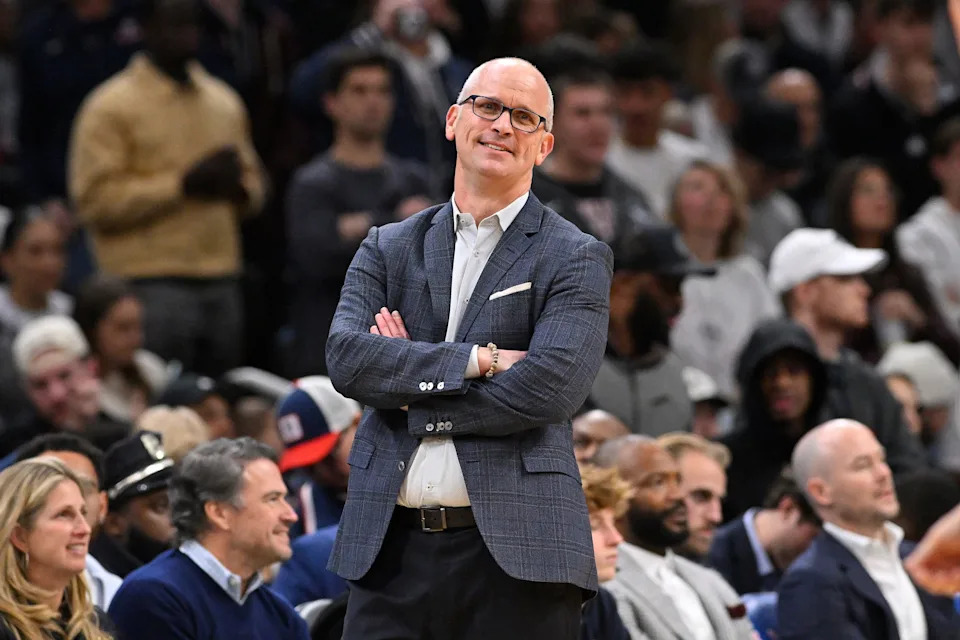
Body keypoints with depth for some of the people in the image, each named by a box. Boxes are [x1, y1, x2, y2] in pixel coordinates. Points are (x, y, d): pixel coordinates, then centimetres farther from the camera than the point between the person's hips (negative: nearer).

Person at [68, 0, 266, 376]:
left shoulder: (224, 102, 16)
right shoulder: (110, 108, -3)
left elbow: (252, 179, 26)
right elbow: (95, 199, -11)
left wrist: (237, 188, 0)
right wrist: (184, 184, -15)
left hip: (221, 279, 6)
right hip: (151, 285, -6)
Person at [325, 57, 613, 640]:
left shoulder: (577, 259, 4)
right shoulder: (388, 249, 15)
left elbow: (551, 387, -11)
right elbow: (346, 358, -2)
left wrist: (408, 391, -5)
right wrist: (477, 361, -12)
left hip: (515, 551, -3)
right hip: (390, 549, 3)